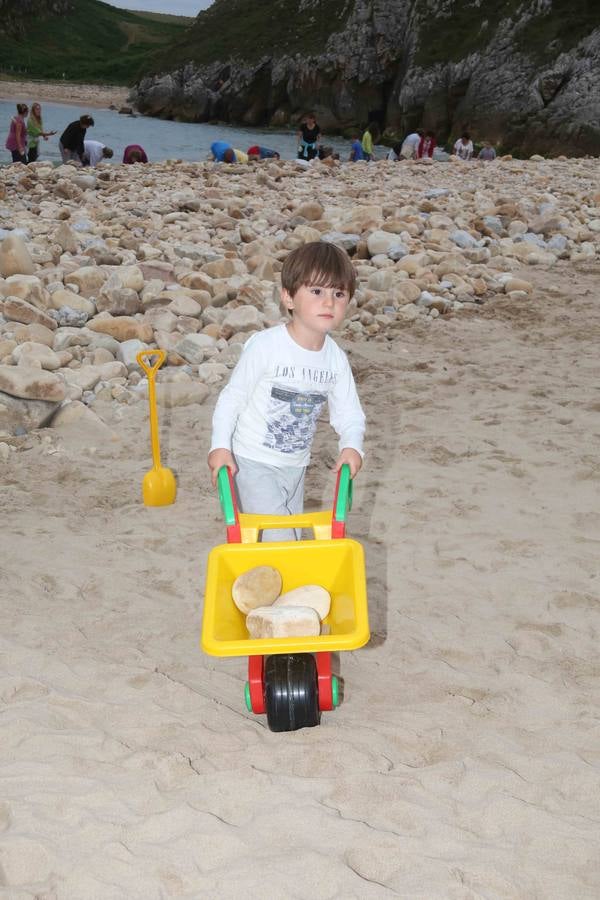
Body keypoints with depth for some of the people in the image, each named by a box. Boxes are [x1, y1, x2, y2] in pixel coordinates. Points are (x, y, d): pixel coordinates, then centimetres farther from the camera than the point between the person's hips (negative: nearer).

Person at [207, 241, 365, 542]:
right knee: (278, 537, -14)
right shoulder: (264, 346, -21)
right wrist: (220, 446, -21)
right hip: (252, 461, -6)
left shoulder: (336, 359, -5)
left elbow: (349, 412, -1)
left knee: (290, 534, 20)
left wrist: (351, 445, -21)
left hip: (295, 465, 6)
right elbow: (232, 397, -13)